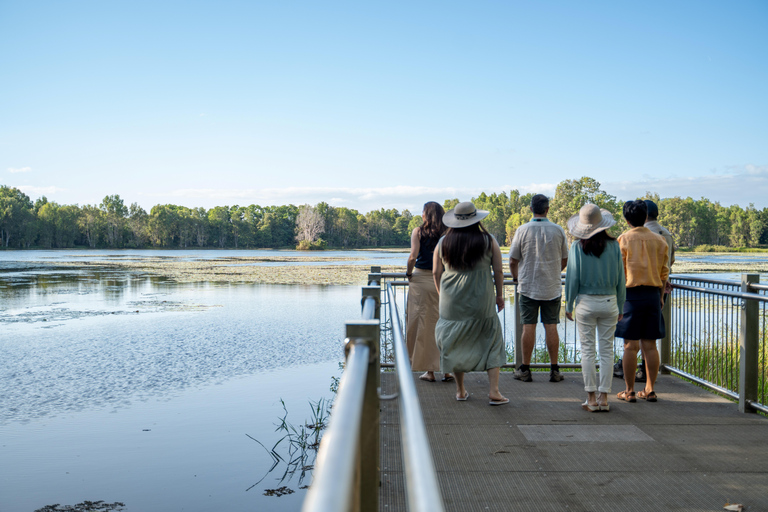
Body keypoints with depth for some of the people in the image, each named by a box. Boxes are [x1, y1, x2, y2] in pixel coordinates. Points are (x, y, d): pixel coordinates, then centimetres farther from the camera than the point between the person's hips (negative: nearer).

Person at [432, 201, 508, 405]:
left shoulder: (443, 243, 1)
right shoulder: (488, 241, -3)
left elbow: (436, 272, 6)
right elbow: (498, 271, 0)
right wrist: (500, 295, 12)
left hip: (452, 303, 2)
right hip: (481, 303, -2)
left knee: (456, 345, 13)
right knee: (492, 343, 8)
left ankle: (460, 390, 21)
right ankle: (494, 391, 3)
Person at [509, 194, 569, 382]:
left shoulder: (522, 230, -6)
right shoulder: (558, 230, 0)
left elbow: (513, 260, -2)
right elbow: (564, 260, 9)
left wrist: (515, 276, 18)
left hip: (528, 286, -1)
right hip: (552, 287, 1)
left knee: (529, 326, 1)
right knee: (551, 326, 4)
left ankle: (525, 369, 7)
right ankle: (554, 370, 8)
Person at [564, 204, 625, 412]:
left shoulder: (578, 247, -7)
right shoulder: (613, 245, -1)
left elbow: (573, 278, -6)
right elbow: (620, 279, 3)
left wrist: (569, 305, 4)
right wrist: (621, 307, 12)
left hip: (586, 303, -2)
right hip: (609, 302, 2)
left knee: (587, 350, 5)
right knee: (607, 350, 7)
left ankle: (591, 399, 6)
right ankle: (603, 397, 9)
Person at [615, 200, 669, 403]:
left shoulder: (623, 239, -5)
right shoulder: (659, 240, 7)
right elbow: (664, 272, 9)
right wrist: (660, 294, 18)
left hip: (631, 294, -4)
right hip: (653, 294, 4)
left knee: (630, 345, -1)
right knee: (650, 344, 8)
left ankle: (629, 391, 4)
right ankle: (650, 390, 13)